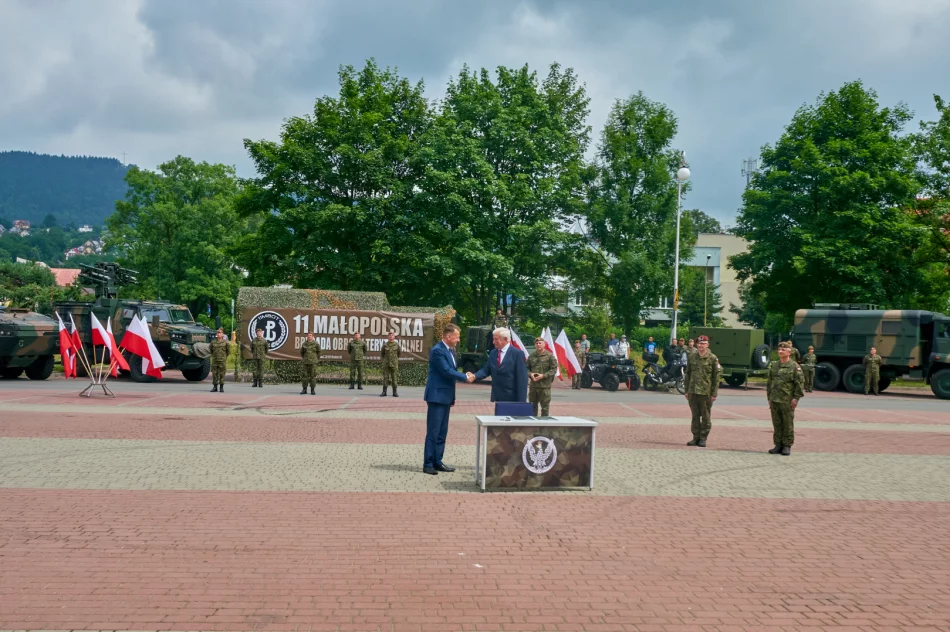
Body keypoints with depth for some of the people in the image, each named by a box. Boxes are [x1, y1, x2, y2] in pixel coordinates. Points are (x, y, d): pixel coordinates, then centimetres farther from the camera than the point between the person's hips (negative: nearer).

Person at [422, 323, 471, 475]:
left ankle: (437, 461, 17)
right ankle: (428, 464, -1)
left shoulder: (450, 350, 14)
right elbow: (447, 371, -20)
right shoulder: (437, 350, -16)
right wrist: (465, 377, -13)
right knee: (433, 432, -6)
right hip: (437, 396, -9)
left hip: (446, 397, 9)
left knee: (442, 432, 11)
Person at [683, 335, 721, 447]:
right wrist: (687, 391, 10)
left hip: (706, 392, -4)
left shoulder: (712, 358, -2)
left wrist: (714, 393, -7)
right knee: (695, 416, 8)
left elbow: (716, 376, -3)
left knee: (705, 417, 3)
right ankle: (696, 437, 15)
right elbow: (688, 374, 14)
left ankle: (703, 438, 11)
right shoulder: (691, 357, 9)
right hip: (693, 391, 4)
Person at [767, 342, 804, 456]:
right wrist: (769, 398, 13)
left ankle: (787, 446, 8)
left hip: (787, 401, -5)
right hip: (774, 400, 5)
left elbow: (800, 383, -7)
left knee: (788, 424, 2)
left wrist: (796, 398, -12)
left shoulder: (794, 366, -4)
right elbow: (769, 382, 17)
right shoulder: (774, 365, 12)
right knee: (777, 423, 8)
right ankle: (778, 445, 15)